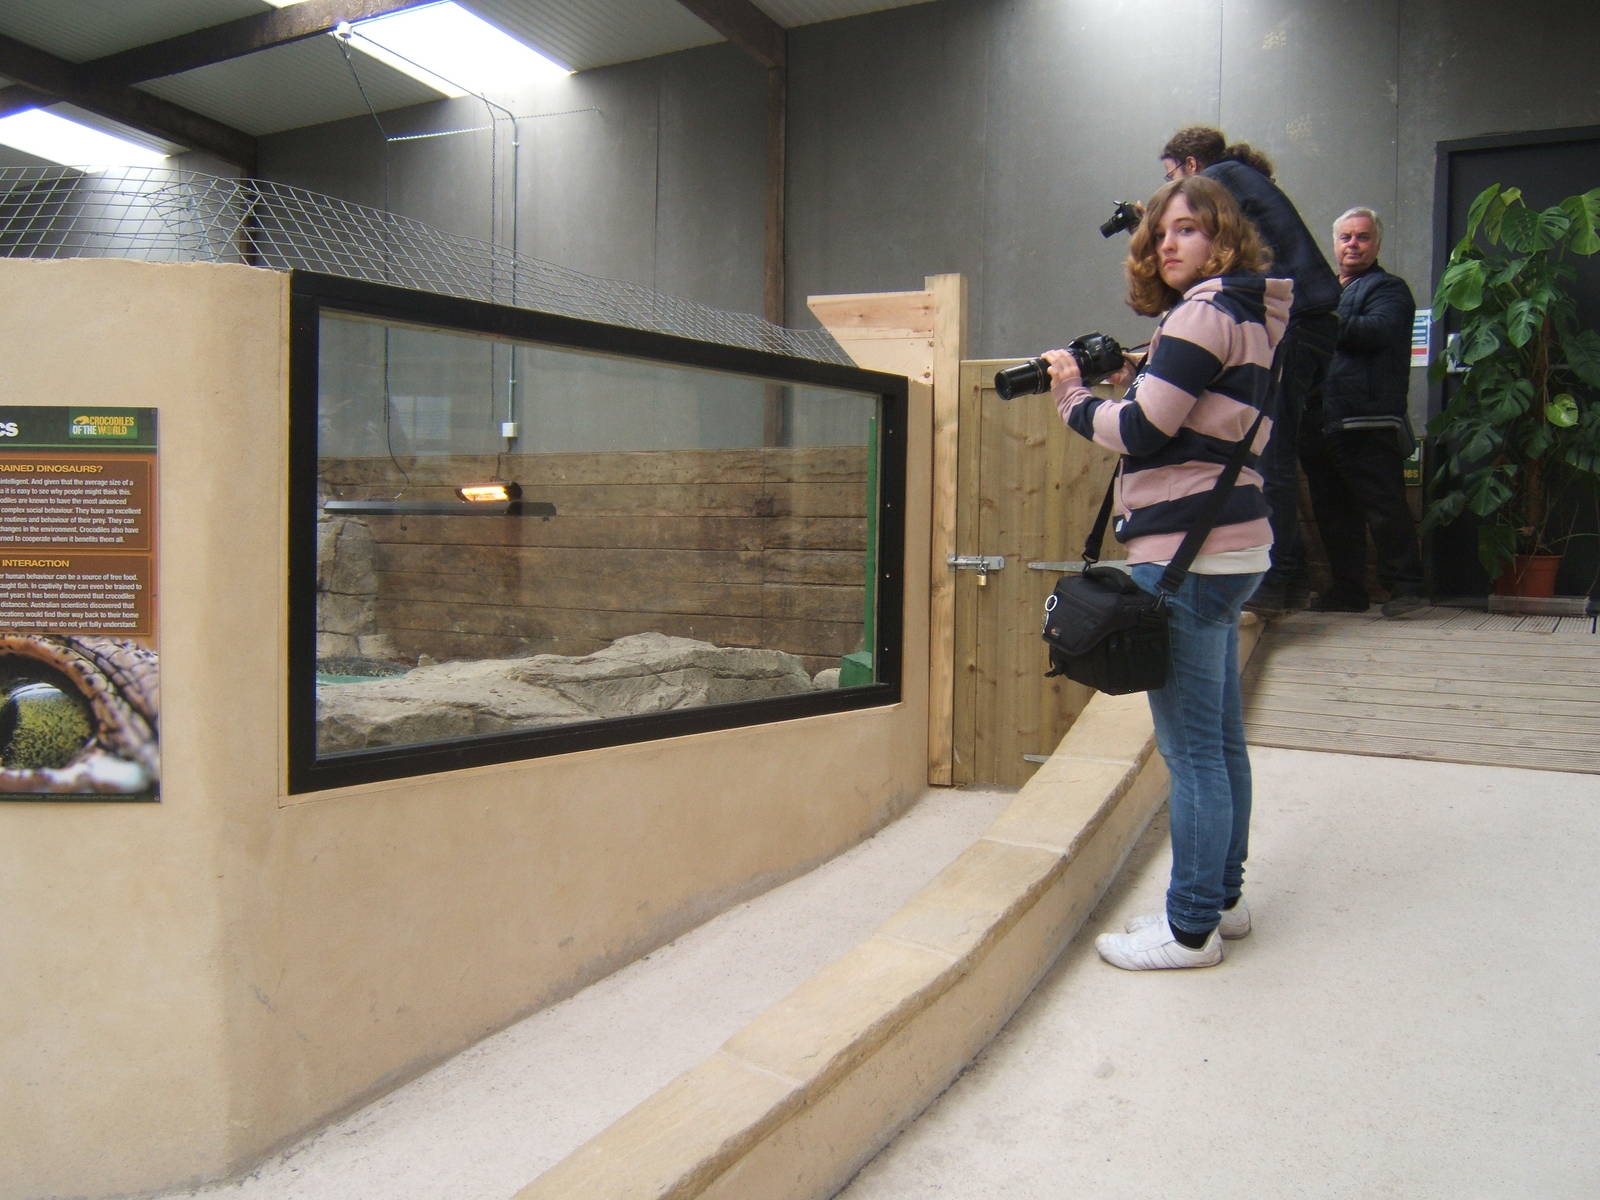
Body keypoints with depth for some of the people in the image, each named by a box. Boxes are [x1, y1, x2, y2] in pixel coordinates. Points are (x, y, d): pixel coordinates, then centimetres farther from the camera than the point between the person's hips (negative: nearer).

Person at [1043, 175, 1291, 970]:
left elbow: (1142, 432, -16)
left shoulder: (1204, 313, -10)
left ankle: (1192, 928, 5)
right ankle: (1222, 899, 28)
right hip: (1231, 546, 11)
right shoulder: (1248, 317, 20)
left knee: (1190, 748, -4)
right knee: (1220, 740, 16)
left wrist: (1074, 398, -1)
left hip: (1188, 552, -11)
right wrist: (1138, 380, 9)